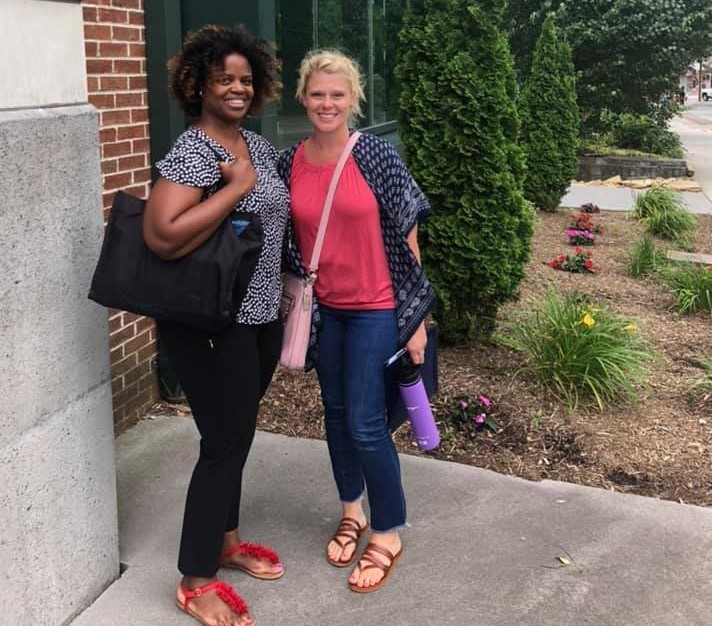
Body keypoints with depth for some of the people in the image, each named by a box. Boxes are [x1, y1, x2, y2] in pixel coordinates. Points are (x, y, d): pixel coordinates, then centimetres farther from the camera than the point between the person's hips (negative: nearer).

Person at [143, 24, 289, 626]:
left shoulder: (259, 144, 9)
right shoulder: (191, 151, -18)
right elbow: (163, 236, -32)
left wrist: (287, 291, 14)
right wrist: (236, 186, -25)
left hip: (262, 313, 8)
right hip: (212, 322, -8)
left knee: (238, 433, 19)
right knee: (224, 443, -1)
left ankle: (224, 539, 38)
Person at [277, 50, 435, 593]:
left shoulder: (377, 155, -11)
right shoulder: (289, 164, 0)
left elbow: (406, 238, -9)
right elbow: (287, 242, 9)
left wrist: (416, 315, -10)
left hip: (375, 308, -4)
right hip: (323, 308, 5)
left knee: (365, 424, -4)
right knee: (336, 414, 16)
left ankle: (389, 536, 16)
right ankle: (353, 512, 37)